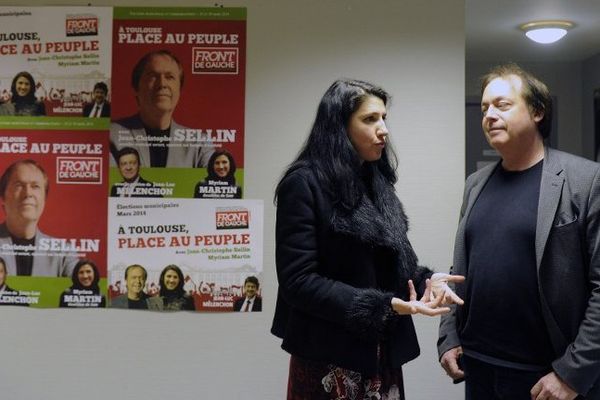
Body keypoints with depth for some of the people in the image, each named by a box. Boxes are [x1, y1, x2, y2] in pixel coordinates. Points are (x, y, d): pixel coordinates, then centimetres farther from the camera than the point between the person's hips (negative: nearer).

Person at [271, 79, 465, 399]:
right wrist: (385, 306, -24)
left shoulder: (377, 183, 10)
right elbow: (298, 281, -19)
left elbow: (391, 263, 13)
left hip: (382, 352, 7)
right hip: (331, 357, -7)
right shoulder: (304, 184, -14)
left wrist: (426, 279, -8)